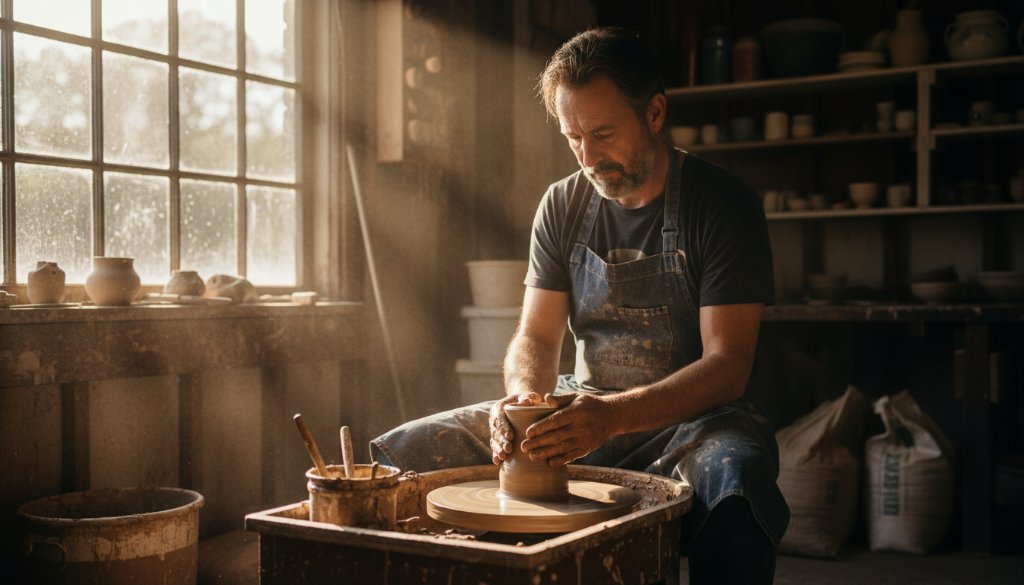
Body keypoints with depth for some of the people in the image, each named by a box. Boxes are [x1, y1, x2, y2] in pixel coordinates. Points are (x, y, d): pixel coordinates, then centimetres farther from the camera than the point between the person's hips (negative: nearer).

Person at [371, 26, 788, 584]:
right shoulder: (562, 205, 3)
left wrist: (612, 415, -32)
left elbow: (728, 366, -17)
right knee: (401, 454, -10)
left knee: (735, 481, -41)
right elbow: (536, 336, 4)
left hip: (692, 415, -4)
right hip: (584, 408, 4)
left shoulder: (723, 203, -11)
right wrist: (524, 398, -20)